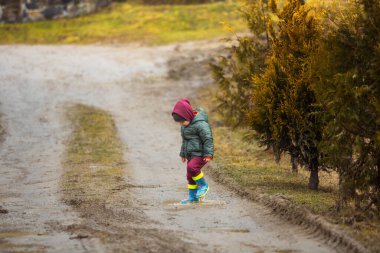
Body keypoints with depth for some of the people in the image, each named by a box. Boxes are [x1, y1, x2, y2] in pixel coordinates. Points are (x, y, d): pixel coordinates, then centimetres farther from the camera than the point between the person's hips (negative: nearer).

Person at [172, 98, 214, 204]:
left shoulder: (200, 124, -19)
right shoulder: (186, 125, 11)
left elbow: (208, 139, -20)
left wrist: (208, 154, -22)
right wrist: (183, 154, 26)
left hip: (200, 154, -9)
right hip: (191, 154, 9)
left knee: (192, 167, -27)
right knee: (190, 176, 10)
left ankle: (203, 185, -8)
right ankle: (192, 197, 21)